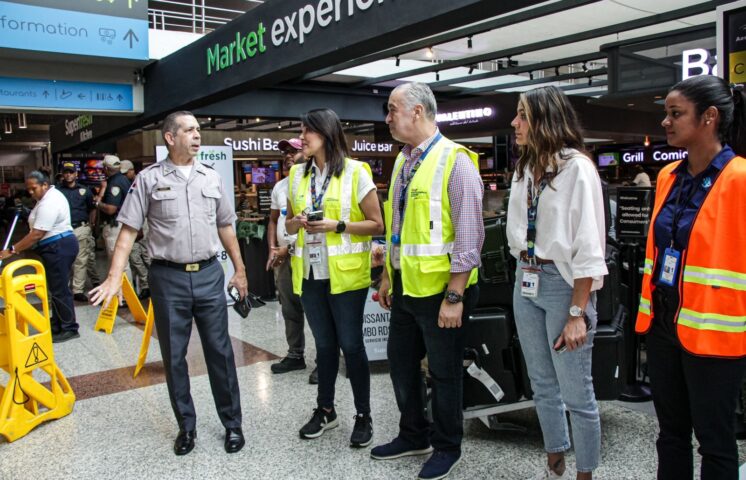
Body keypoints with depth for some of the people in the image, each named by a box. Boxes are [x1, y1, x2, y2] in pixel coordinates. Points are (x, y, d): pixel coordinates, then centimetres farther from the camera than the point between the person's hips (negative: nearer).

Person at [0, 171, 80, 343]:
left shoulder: (49, 203, -22)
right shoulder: (51, 194, 14)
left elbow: (37, 234, -24)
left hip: (58, 248, -11)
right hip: (58, 246, 11)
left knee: (59, 289, -5)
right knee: (56, 287, 16)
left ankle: (69, 329, 2)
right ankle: (58, 326, 24)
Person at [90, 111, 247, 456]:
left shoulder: (212, 178, 8)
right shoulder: (149, 179, -1)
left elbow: (225, 227, 13)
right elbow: (128, 230, -4)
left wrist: (239, 269, 13)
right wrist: (114, 278, -12)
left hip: (209, 275, 2)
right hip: (168, 277, -1)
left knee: (220, 351, 7)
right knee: (173, 356, 9)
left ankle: (232, 423, 22)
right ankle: (186, 426, 27)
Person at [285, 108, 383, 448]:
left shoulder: (355, 172, -6)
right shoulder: (297, 174, 9)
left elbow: (376, 225, -6)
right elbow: (289, 223, 18)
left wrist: (337, 226, -18)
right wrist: (297, 222, -5)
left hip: (345, 273, -5)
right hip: (309, 273, 5)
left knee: (351, 344, 2)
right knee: (324, 344, 15)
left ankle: (363, 415, 19)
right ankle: (325, 409, 30)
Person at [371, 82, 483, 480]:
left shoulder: (455, 161, -15)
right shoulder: (403, 162, 10)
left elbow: (469, 236, -18)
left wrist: (454, 297, -19)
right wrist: (388, 278, 17)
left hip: (440, 290, -8)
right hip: (406, 287, 8)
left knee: (444, 372, 9)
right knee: (401, 363, 18)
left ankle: (446, 448, 31)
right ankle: (413, 436, 39)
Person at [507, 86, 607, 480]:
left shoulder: (576, 167, -12)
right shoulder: (524, 169, 10)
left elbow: (588, 246, -14)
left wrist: (577, 313, -17)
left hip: (563, 282, -7)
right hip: (526, 282, 7)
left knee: (576, 393, 2)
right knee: (543, 386, 17)